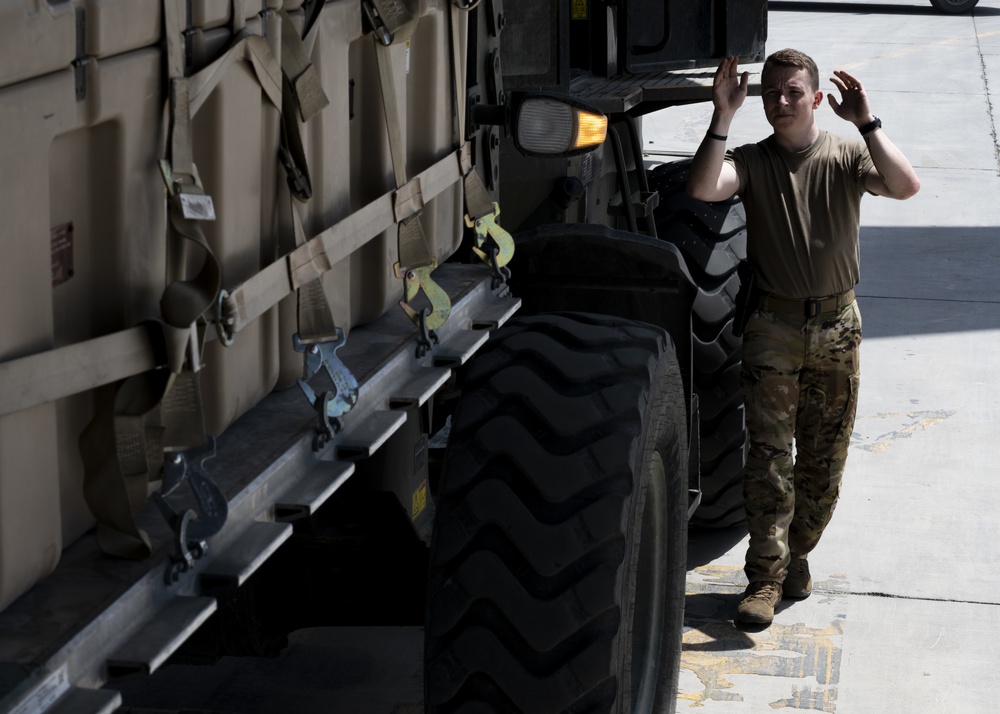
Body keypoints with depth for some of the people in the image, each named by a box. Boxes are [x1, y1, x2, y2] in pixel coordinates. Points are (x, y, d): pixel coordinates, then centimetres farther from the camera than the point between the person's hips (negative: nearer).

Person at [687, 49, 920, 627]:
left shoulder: (848, 156, -1)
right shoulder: (752, 161, -1)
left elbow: (905, 186, -20)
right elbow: (703, 188, -21)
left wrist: (866, 122, -28)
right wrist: (723, 118, -26)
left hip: (837, 325, 1)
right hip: (774, 324, -1)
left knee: (825, 457, 9)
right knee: (770, 454, -7)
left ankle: (798, 552, 27)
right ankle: (766, 578, -5)